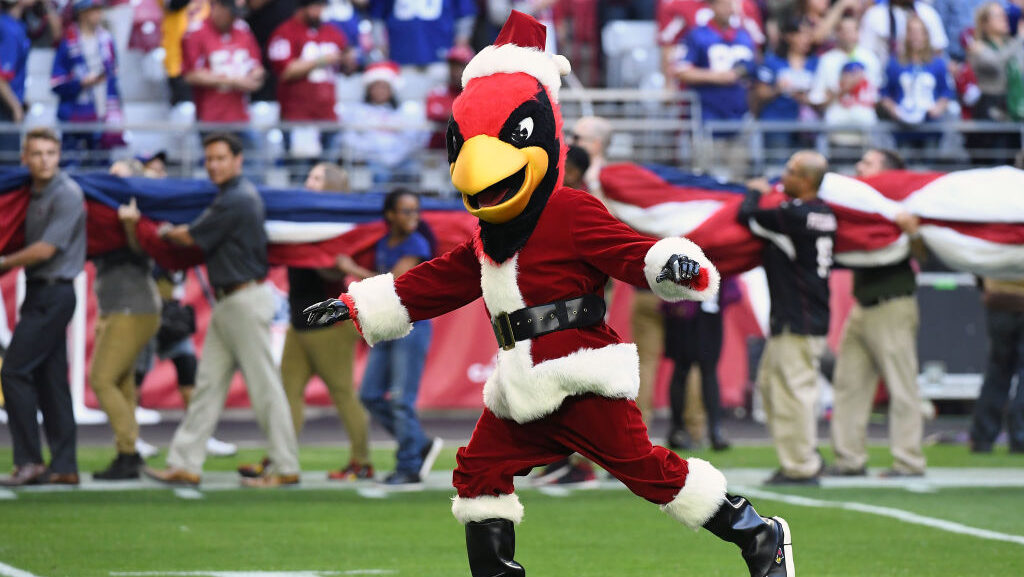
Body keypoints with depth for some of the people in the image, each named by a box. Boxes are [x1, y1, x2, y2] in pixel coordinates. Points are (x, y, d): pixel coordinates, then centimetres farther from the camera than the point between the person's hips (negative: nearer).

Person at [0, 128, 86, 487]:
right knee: (50, 380, 8)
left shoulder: (67, 194, -13)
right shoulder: (34, 194, 13)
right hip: (39, 293, 9)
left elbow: (45, 249, -16)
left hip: (54, 293, -9)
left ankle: (29, 460, -9)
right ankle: (64, 466, 9)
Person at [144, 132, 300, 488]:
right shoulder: (235, 195, 16)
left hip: (247, 299, -11)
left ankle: (286, 468, -2)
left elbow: (191, 238, -9)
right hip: (229, 303, 11)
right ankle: (185, 465, 10)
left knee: (264, 385, -6)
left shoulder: (237, 200, -16)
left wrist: (165, 232, 9)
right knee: (209, 382, 9)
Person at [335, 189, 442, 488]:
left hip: (411, 328, -8)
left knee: (402, 401, -7)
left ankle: (409, 469, 0)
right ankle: (421, 446, 18)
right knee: (371, 395, 8)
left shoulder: (416, 246, -11)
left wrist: (353, 270, -10)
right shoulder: (382, 245, 9)